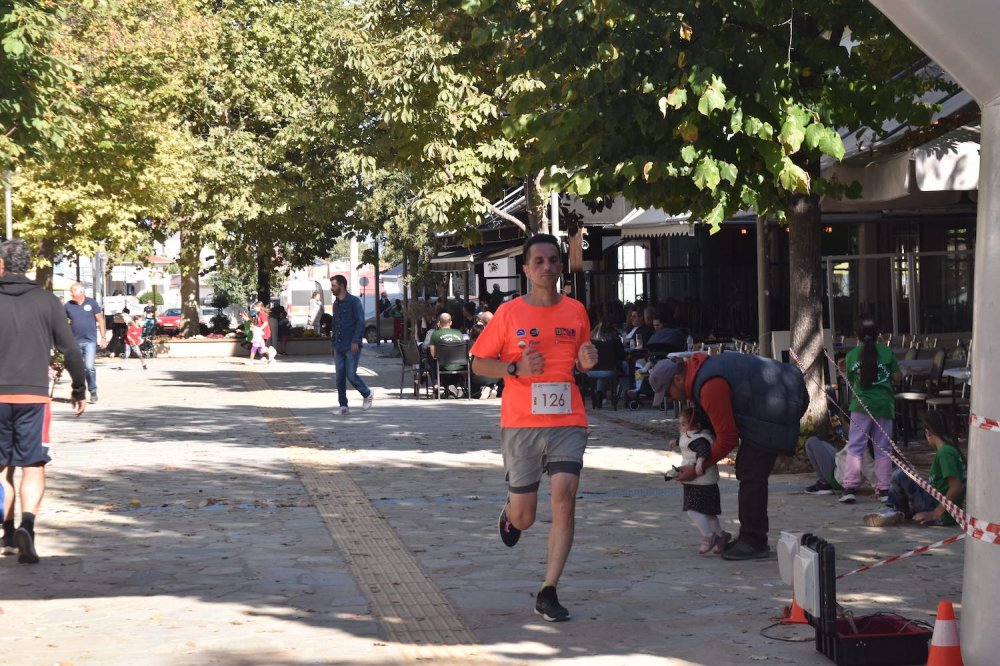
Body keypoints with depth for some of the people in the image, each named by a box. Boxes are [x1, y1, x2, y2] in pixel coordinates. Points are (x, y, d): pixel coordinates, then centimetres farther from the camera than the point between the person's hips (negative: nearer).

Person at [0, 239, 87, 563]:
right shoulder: (46, 301, 1)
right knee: (33, 468, 0)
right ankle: (27, 527, -21)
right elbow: (70, 348, 1)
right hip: (33, 396, -1)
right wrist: (79, 389, 13)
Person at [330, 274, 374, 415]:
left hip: (351, 346, -7)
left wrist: (355, 341, -19)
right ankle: (343, 406, 7)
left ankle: (367, 394, 13)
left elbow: (360, 322, -12)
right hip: (339, 347, 7)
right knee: (340, 377, 2)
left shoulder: (354, 301, -7)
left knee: (351, 375, -11)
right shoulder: (336, 304, 16)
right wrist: (333, 343, 16)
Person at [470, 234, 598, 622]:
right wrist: (516, 368, -13)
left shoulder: (575, 312, 8)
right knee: (523, 517, 5)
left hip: (567, 422, 1)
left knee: (564, 497, -16)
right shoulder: (508, 313, 0)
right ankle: (509, 514, 46)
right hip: (520, 425, -1)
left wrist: (586, 362, -1)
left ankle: (548, 594, -8)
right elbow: (478, 364, 4)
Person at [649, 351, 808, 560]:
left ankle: (754, 543, -6)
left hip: (777, 406, -11)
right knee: (746, 470, 15)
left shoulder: (711, 386, -26)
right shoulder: (699, 370, 7)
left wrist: (698, 469, -10)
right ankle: (749, 537, 21)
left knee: (751, 475, -11)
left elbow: (728, 438, -20)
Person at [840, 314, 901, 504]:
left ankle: (850, 487, -8)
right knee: (883, 449, 8)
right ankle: (884, 489, 11)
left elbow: (850, 381, 7)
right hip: (884, 404, 1)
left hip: (861, 406, -1)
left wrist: (843, 368, 24)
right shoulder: (887, 352, -1)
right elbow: (897, 377, 2)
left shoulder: (851, 355, 0)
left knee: (854, 447, 1)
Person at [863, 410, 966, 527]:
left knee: (899, 475, -12)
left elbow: (956, 487, -25)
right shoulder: (952, 449, 12)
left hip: (942, 516, -10)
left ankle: (893, 510, 9)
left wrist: (935, 513, -21)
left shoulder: (945, 452, -17)